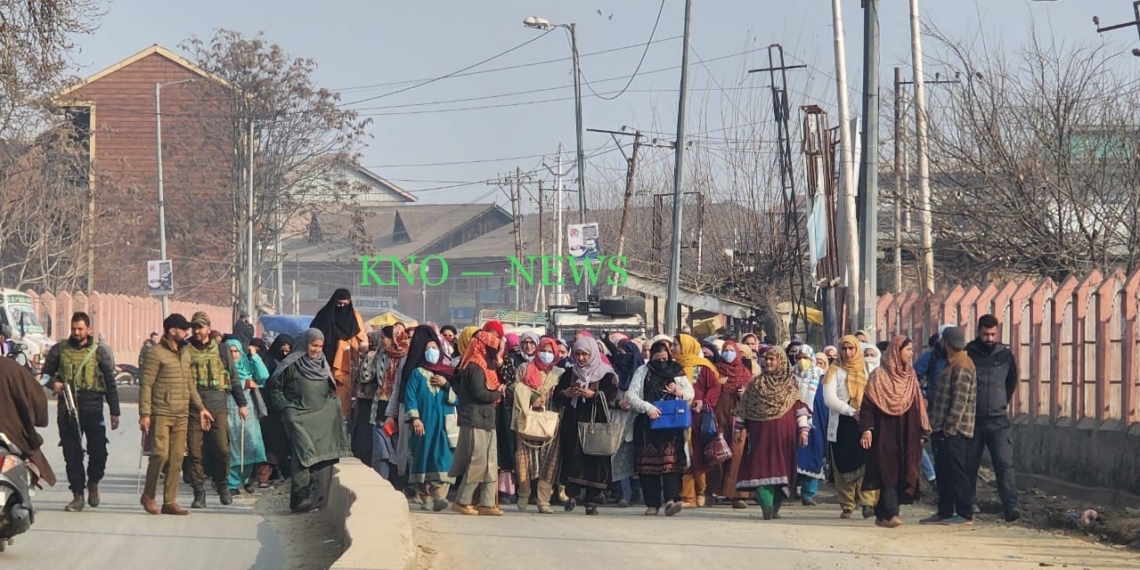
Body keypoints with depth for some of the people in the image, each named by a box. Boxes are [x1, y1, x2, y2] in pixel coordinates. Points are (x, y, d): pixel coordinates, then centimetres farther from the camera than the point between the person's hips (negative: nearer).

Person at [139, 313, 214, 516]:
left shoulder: (185, 354, 16)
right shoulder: (156, 353, -7)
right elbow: (146, 385, -10)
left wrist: (200, 408, 16)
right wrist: (145, 414, -16)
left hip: (181, 415, 7)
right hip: (161, 414, -7)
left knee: (177, 458, 4)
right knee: (161, 454, -12)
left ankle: (170, 502, 9)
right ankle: (148, 497, 4)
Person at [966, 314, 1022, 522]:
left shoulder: (1005, 355, 5)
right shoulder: (968, 355, -2)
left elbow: (1012, 381, 23)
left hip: (998, 421, 1)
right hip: (972, 421, -1)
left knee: (1005, 464, -11)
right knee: (969, 466, 6)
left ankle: (1012, 506, -20)